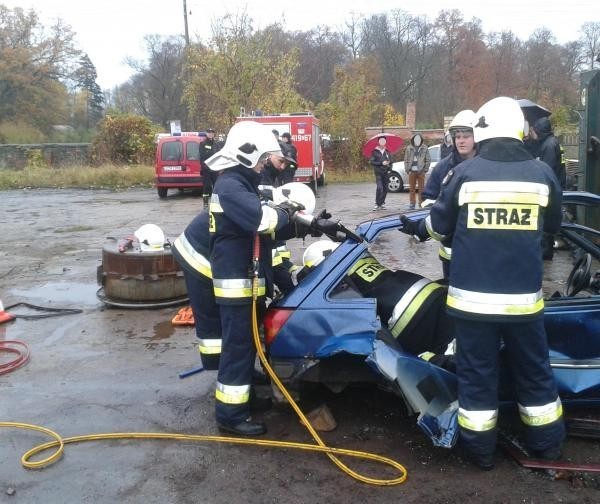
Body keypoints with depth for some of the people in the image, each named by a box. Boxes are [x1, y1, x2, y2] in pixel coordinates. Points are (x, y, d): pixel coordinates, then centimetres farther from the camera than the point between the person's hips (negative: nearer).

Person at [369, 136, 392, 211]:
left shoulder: (387, 152, 12)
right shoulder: (375, 152, -2)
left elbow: (390, 162, 18)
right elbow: (371, 162, -8)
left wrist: (389, 166, -5)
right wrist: (381, 163, -15)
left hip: (385, 172, 4)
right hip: (378, 173, -4)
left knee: (385, 188, 5)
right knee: (379, 187, -17)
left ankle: (382, 203, 17)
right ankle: (377, 204, -8)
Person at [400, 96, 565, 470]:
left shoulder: (465, 172, -6)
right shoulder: (542, 173, -2)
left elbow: (440, 224, 5)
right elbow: (553, 226, 14)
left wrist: (418, 228, 26)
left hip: (472, 294, -1)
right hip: (523, 295, 2)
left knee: (477, 371, 9)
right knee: (534, 369, 17)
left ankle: (480, 448, 19)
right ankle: (547, 442, 32)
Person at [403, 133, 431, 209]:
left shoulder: (424, 148, 3)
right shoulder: (409, 148, 6)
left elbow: (428, 160, 5)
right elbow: (406, 160, 9)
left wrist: (425, 170, -2)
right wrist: (407, 170, 1)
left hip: (421, 171, -1)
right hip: (412, 171, 1)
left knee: (421, 188, 0)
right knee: (412, 188, 5)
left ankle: (421, 203, 5)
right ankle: (412, 203, 11)